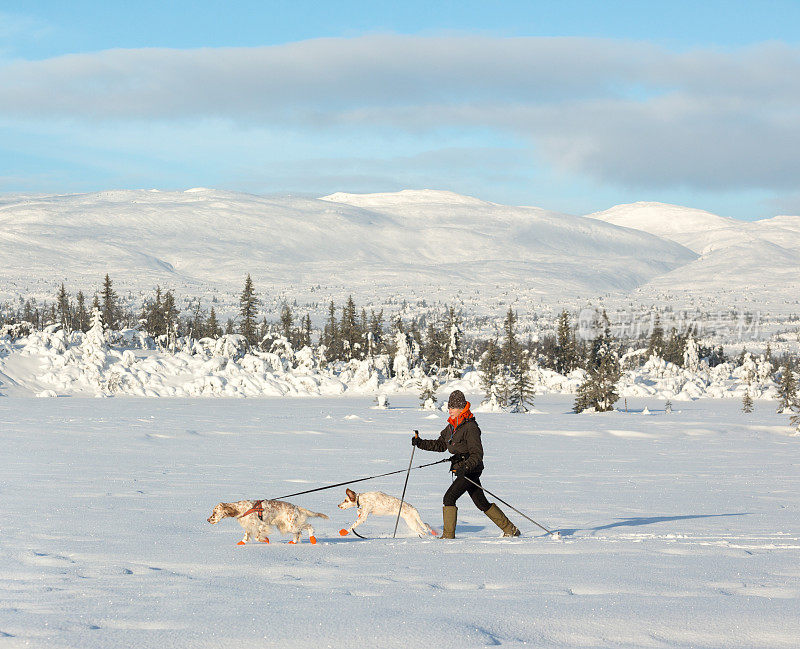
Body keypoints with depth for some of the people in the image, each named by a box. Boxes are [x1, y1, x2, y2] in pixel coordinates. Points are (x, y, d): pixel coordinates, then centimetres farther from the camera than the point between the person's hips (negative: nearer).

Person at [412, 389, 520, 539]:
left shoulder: (470, 427, -17)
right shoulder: (451, 426, 10)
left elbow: (477, 455, -21)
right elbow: (440, 445, 21)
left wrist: (465, 467, -36)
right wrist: (420, 443, 12)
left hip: (471, 470, -9)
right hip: (462, 469, 9)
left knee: (449, 498, -15)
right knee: (482, 503, 14)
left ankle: (448, 535, -11)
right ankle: (510, 529, 23)